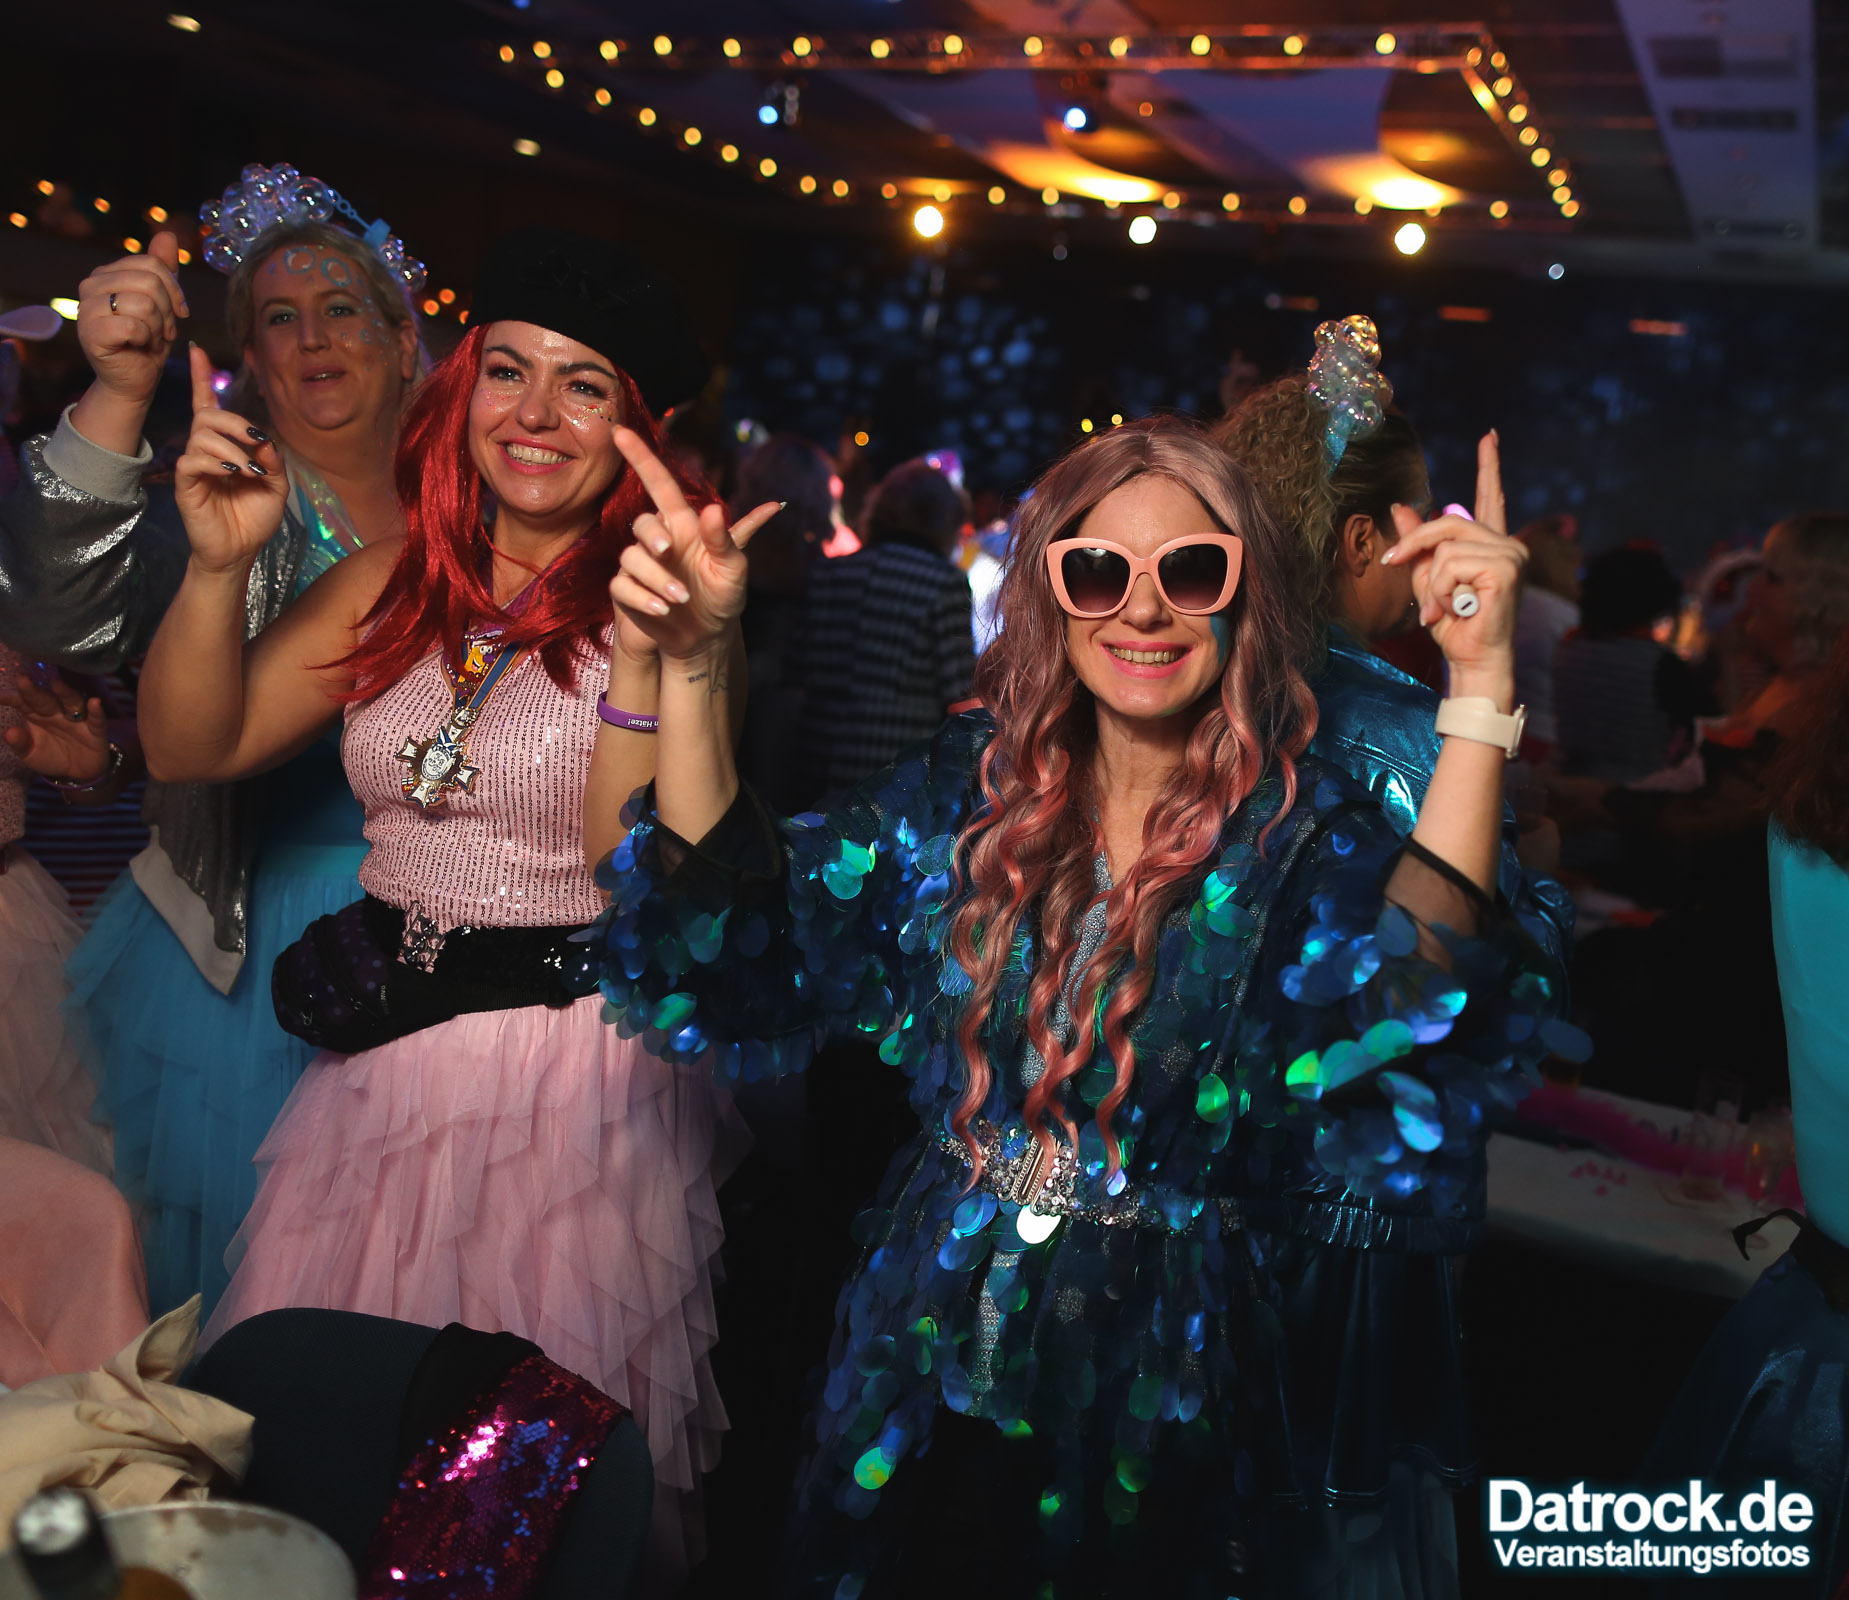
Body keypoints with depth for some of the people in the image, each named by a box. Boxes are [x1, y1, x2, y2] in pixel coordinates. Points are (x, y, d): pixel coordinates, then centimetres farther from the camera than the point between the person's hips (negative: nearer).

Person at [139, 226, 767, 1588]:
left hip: (578, 1067, -5)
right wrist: (220, 566, -12)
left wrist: (646, 658, -32)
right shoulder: (399, 579, 5)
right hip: (381, 1058, 5)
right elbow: (192, 749, 3)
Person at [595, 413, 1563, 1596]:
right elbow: (737, 952, -9)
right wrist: (692, 668, -20)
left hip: (1161, 1396, -2)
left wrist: (1481, 688, -37)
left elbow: (1400, 1026, -31)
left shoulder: (1308, 835, -11)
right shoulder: (972, 785, -3)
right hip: (929, 1371, 3)